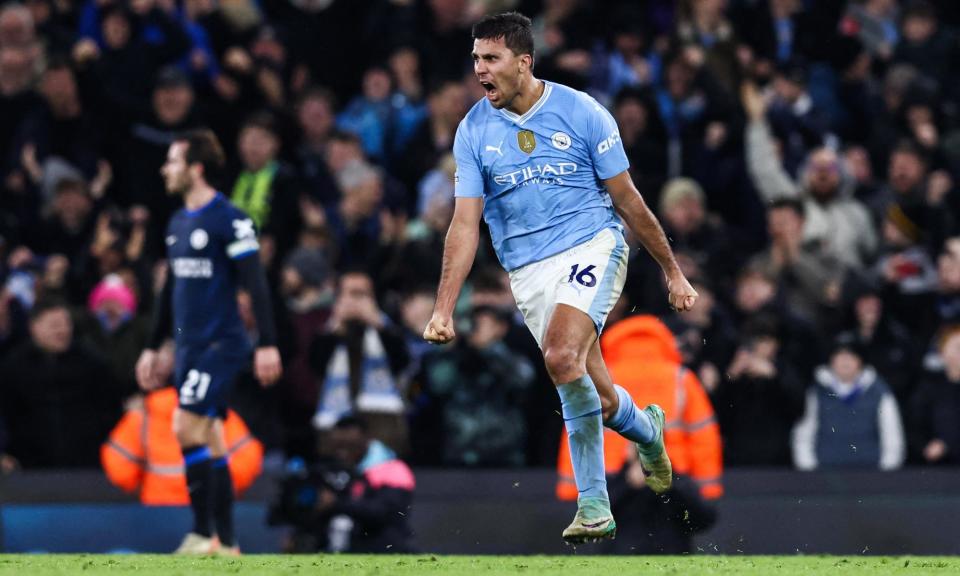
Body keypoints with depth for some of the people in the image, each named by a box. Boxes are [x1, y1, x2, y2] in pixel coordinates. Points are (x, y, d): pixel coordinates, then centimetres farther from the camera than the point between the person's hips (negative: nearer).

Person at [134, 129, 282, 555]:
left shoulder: (229, 220, -11)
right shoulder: (178, 223, 15)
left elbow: (256, 284, -15)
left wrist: (268, 344, -20)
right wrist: (152, 348, 24)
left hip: (220, 343, -8)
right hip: (189, 345, 8)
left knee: (187, 429, -15)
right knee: (209, 442, 7)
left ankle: (202, 534, -11)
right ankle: (226, 544, 9)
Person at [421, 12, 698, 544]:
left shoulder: (582, 113, -6)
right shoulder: (473, 131, 0)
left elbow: (628, 201, 2)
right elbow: (465, 225, -2)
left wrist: (672, 272, 8)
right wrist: (443, 310, -10)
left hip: (593, 245, -3)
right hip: (527, 271, 3)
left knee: (561, 356, -28)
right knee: (599, 400, 0)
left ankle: (593, 504, -13)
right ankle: (647, 430, 35)